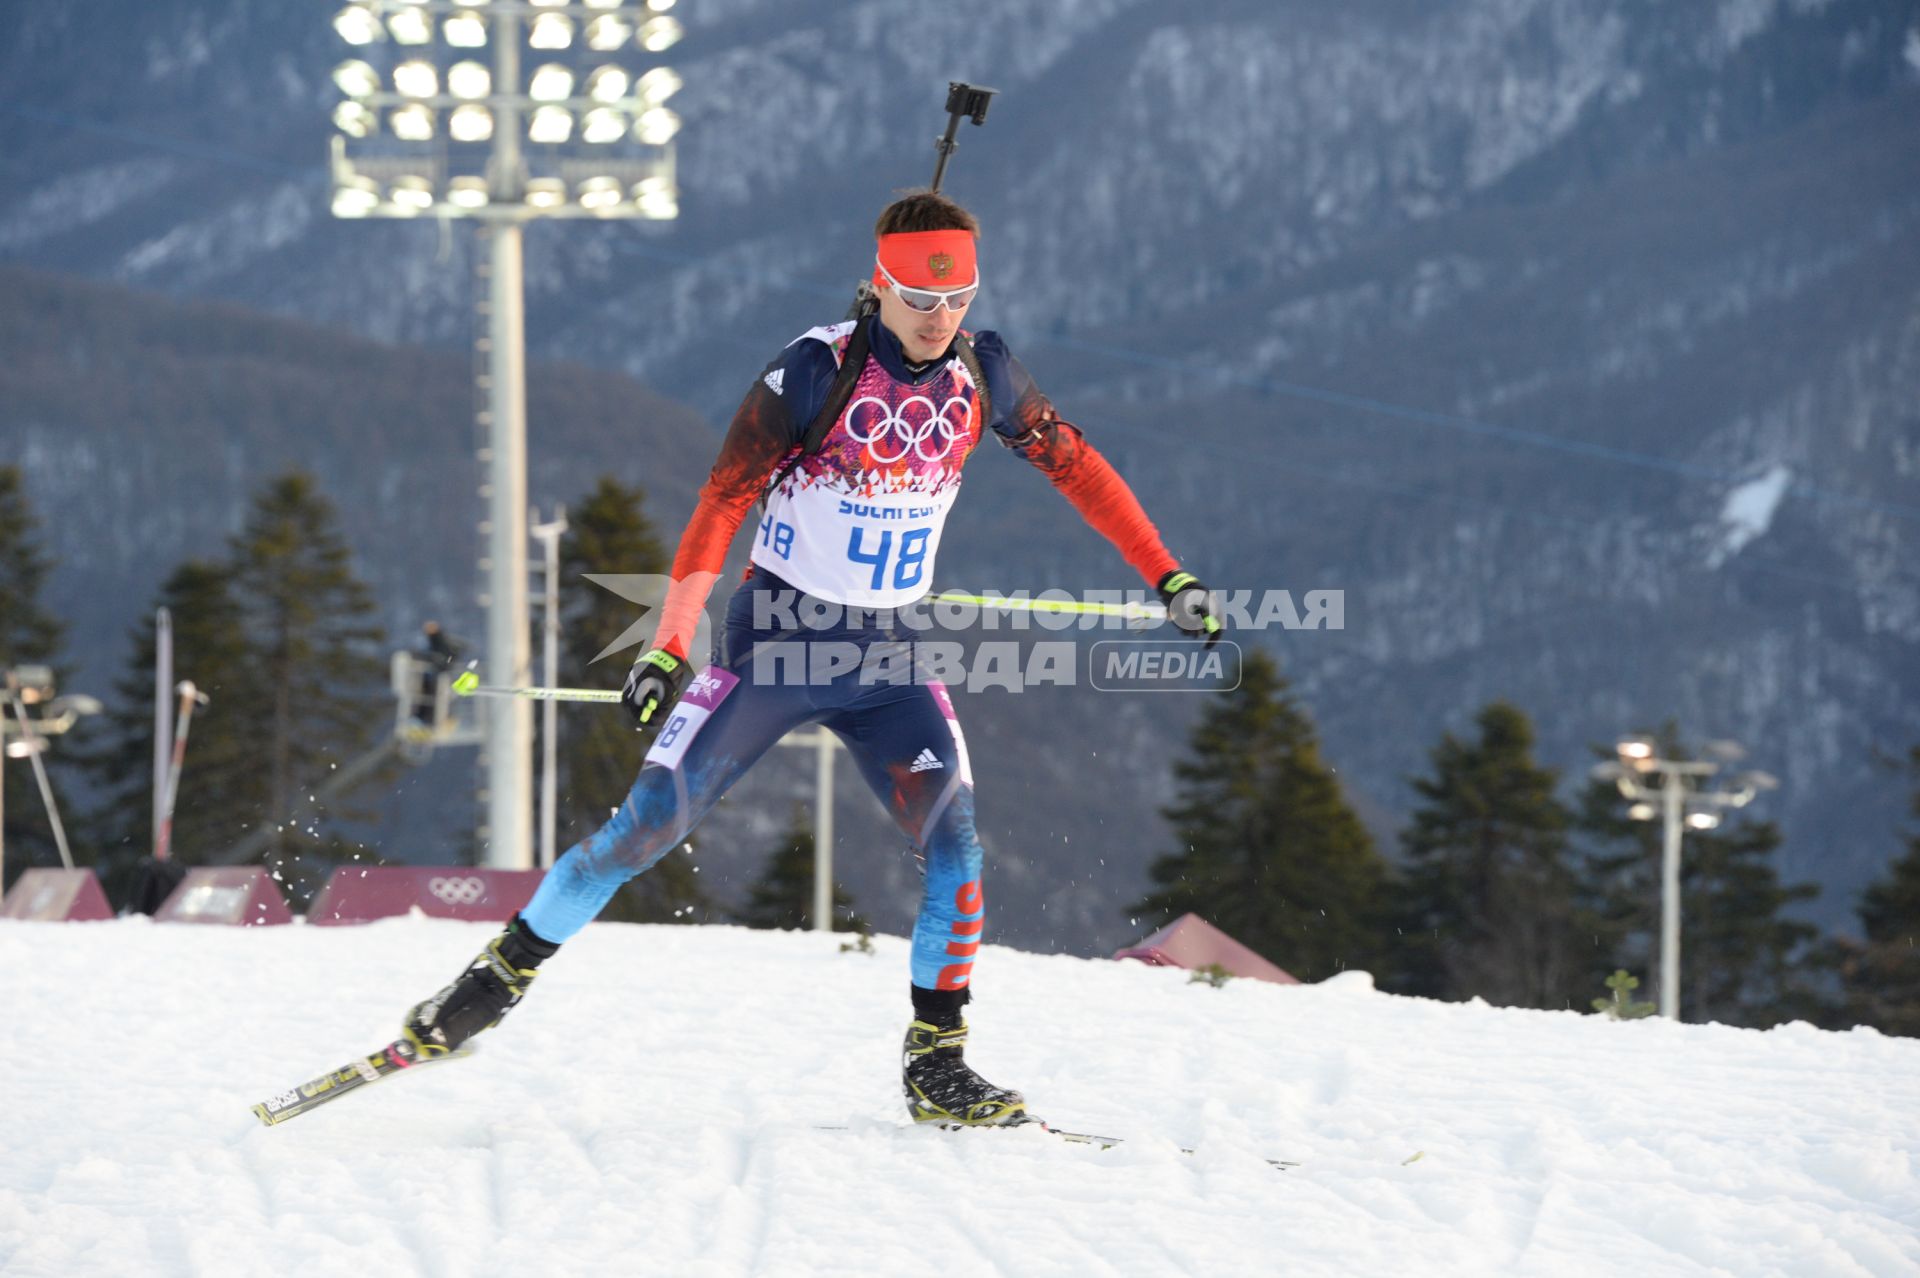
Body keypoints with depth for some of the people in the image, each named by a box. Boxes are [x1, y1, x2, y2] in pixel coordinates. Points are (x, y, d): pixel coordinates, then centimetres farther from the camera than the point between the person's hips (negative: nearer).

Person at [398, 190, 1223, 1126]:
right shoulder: (816, 370, -17)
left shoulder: (981, 375, -3)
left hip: (887, 659, 4)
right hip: (776, 639, -4)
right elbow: (721, 505, -18)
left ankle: (937, 1065, 0)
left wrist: (1163, 574, 9)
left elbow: (1071, 461, 11)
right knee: (647, 827, -8)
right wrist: (669, 645, -25)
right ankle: (501, 976, 8)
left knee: (953, 845, -12)